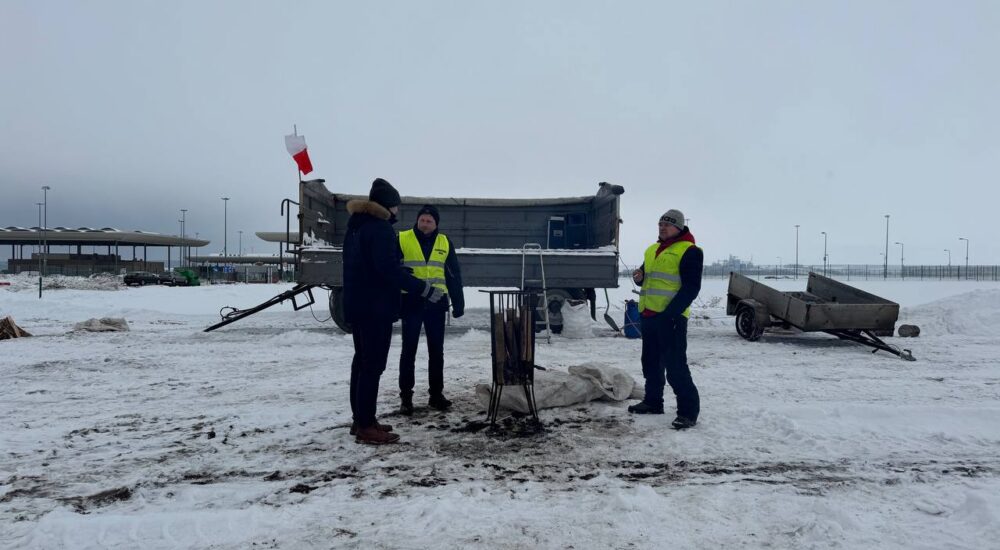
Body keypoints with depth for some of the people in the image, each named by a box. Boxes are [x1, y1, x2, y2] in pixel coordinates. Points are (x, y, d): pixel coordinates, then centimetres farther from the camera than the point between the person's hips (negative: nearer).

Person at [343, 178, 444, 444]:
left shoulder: (356, 226, 16)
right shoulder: (380, 227, -16)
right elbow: (388, 269, -24)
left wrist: (403, 272, 23)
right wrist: (424, 289, -22)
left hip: (357, 304, 10)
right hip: (375, 307, -10)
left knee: (362, 361, 14)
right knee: (373, 364, -7)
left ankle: (361, 419, 21)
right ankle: (366, 426, -3)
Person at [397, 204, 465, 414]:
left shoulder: (444, 243, 8)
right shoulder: (402, 239, -1)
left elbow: (454, 275, 11)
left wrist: (458, 303, 6)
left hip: (436, 304, 3)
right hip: (411, 303, -3)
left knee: (436, 351, 9)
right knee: (409, 350, 2)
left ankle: (436, 394, 20)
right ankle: (406, 396, 10)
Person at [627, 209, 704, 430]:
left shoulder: (688, 251, -8)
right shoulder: (652, 249, 17)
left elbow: (691, 287, -14)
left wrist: (671, 312, -22)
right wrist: (639, 277, 2)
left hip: (670, 317, -8)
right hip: (648, 314, 9)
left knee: (675, 365, -10)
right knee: (651, 361, 16)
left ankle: (688, 410, -3)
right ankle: (653, 401, 29)